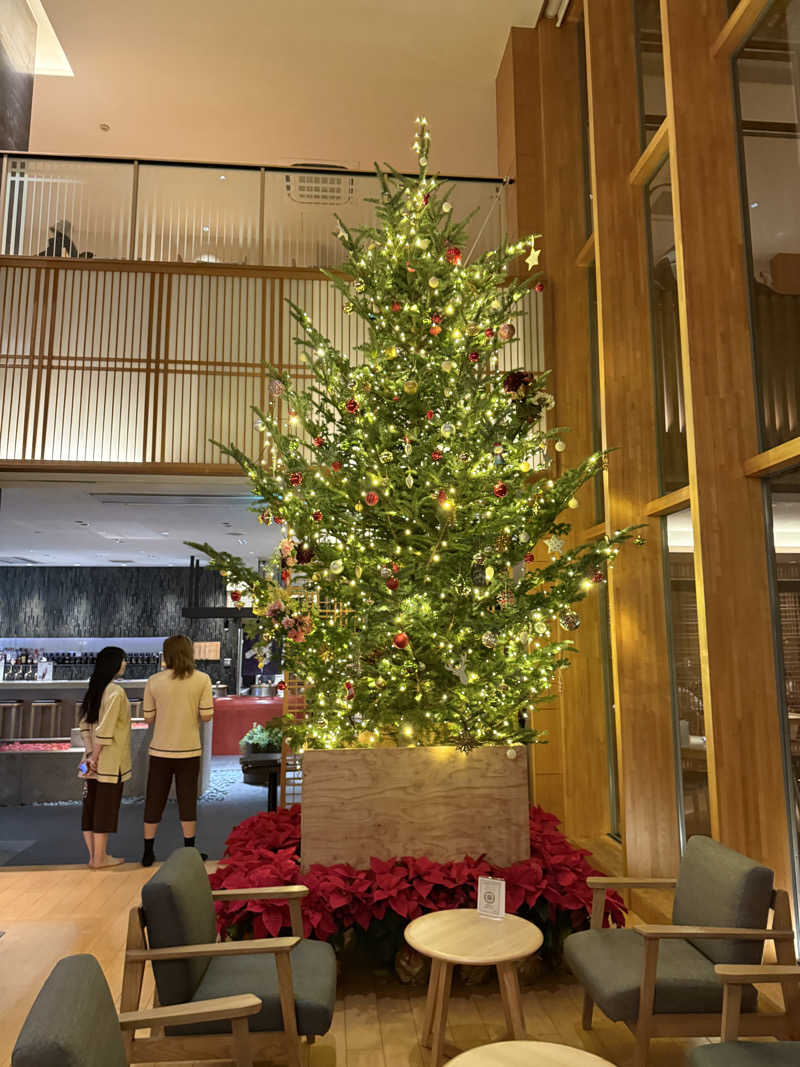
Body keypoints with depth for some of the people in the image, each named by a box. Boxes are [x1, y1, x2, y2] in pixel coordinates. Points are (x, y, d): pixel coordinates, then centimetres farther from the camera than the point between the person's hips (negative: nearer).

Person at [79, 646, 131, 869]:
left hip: (96, 760, 8)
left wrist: (90, 754, 2)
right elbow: (105, 729, -21)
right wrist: (95, 757, -13)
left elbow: (84, 724, 8)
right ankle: (100, 857, 11)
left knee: (92, 806, 12)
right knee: (106, 808, 2)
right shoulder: (116, 691, -17)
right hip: (110, 761, -8)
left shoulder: (94, 689, 10)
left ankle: (94, 855, 22)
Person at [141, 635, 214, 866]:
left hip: (161, 750, 1)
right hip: (189, 750, 0)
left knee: (154, 800, 13)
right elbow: (206, 716, -9)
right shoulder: (202, 680, -8)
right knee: (187, 800, 12)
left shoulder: (154, 681, -6)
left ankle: (148, 852, 22)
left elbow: (148, 717, -1)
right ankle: (189, 851, 19)